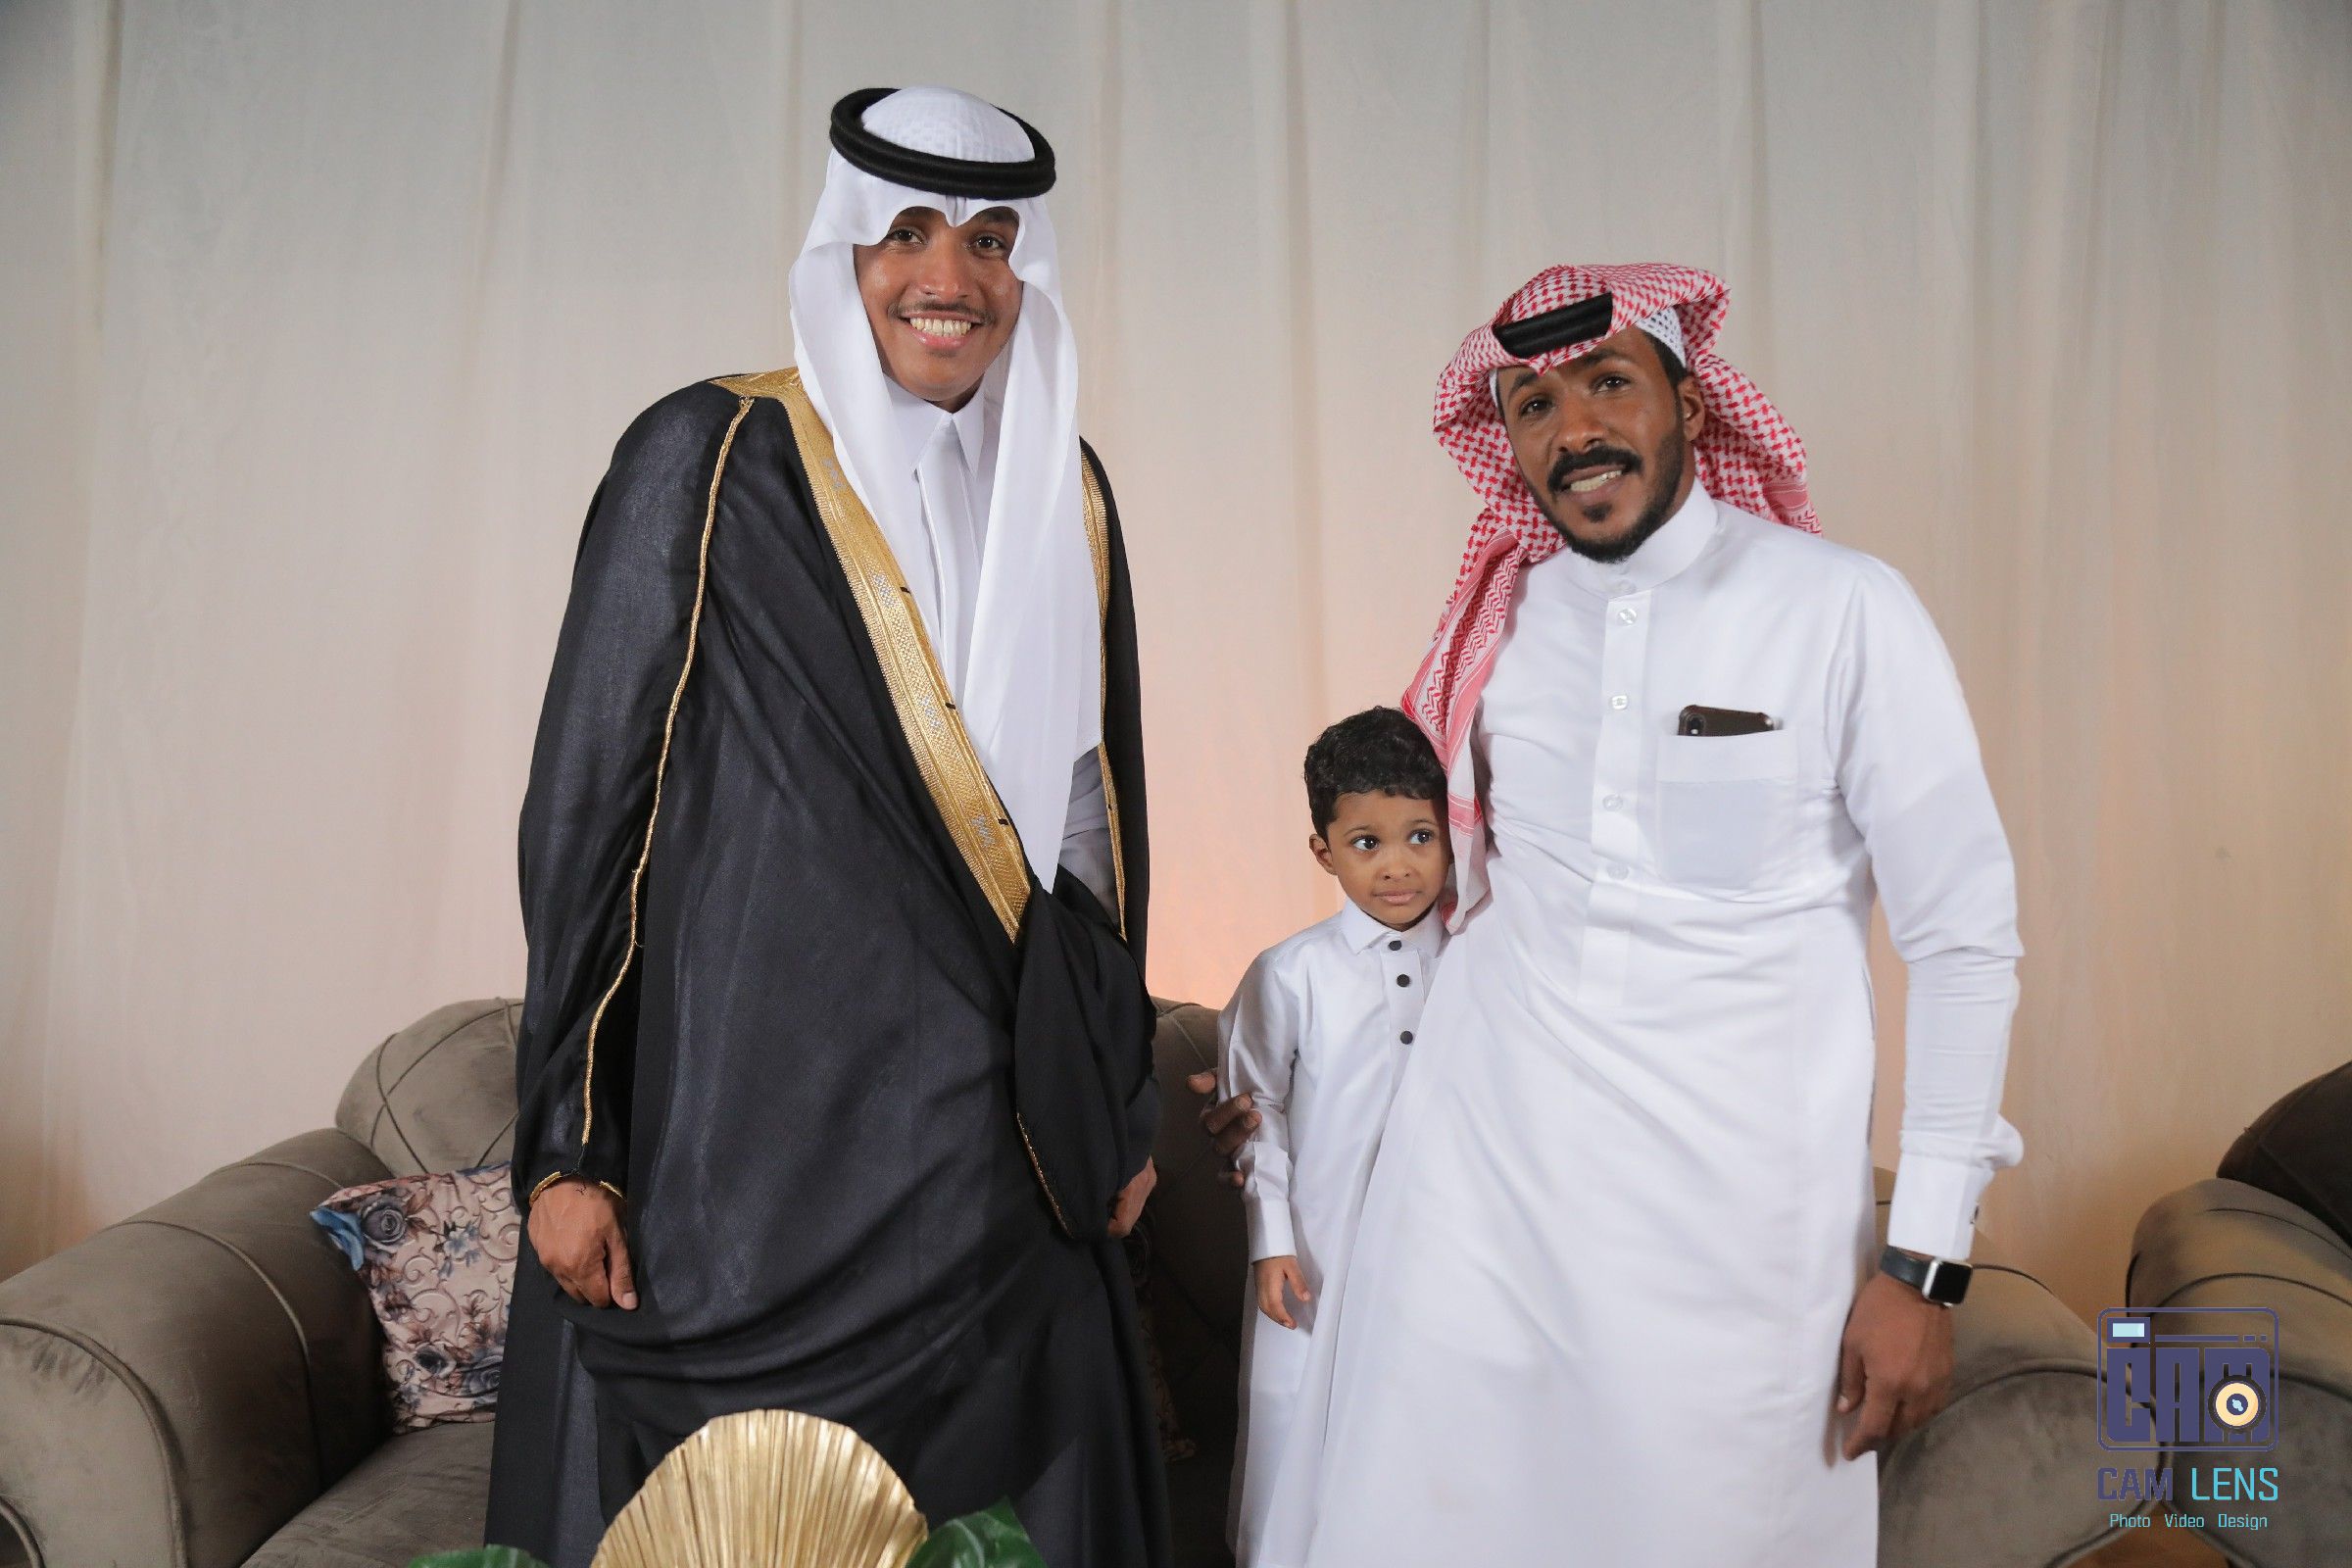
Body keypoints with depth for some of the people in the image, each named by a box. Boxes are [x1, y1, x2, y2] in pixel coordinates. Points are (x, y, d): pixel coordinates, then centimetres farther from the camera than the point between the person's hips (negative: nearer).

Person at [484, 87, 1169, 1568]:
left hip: (1002, 1144, 5)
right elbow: (588, 792, -6)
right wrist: (567, 1146, -8)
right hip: (757, 1125, -4)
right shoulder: (714, 456, -4)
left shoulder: (1063, 490, 10)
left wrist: (1123, 1102, 14)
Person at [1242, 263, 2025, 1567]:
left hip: (1732, 1210, -3)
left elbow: (1965, 944, -5)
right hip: (1480, 1164, 3)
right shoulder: (1498, 621, 5)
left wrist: (1922, 1266, -7)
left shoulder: (1841, 611, -7)